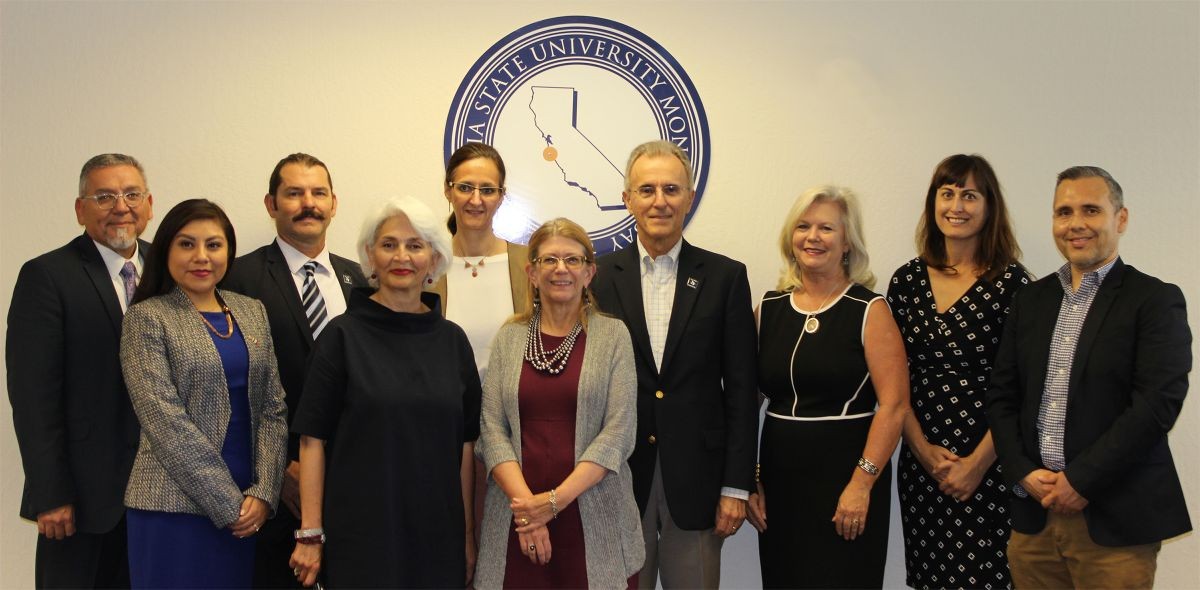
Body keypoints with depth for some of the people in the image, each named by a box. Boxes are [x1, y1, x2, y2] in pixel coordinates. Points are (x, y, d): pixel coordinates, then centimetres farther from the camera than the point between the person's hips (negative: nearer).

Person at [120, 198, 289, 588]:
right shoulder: (147, 318, -4)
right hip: (176, 504, -4)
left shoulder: (252, 312, 10)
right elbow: (164, 420, -12)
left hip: (248, 506, 5)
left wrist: (262, 493, -6)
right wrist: (227, 502, -14)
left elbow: (273, 408, 7)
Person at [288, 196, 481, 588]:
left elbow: (465, 444, 8)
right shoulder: (343, 335, -3)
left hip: (437, 535, 3)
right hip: (360, 535, -3)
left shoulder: (452, 340, 6)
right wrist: (310, 534, -9)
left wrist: (467, 536, 6)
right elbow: (313, 438, -5)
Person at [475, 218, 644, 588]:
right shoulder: (509, 338, 7)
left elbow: (619, 432, -6)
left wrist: (555, 499, -13)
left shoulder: (613, 335, 1)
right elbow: (492, 429, 2)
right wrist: (525, 502, -12)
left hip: (593, 517, -1)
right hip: (519, 517, 2)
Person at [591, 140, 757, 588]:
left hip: (696, 477, 0)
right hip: (618, 477, 1)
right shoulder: (601, 278, 2)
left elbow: (741, 389, 1)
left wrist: (736, 486, -4)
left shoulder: (725, 277, 2)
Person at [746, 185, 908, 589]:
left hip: (845, 478, -4)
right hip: (779, 476, 4)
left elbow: (894, 405, -11)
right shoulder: (769, 308, 7)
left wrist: (862, 484, -17)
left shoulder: (869, 311, -5)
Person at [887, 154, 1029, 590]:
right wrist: (922, 448, -4)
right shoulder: (907, 280, 6)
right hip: (920, 462, 4)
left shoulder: (1011, 283, -6)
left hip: (988, 468, -4)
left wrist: (977, 463, -11)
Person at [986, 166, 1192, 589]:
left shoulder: (1156, 300, -4)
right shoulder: (1030, 299, 12)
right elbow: (1001, 395, 10)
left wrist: (1081, 481, -14)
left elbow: (1158, 404, -13)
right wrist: (1024, 473, -4)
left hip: (1115, 519, -4)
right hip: (1033, 512, 5)